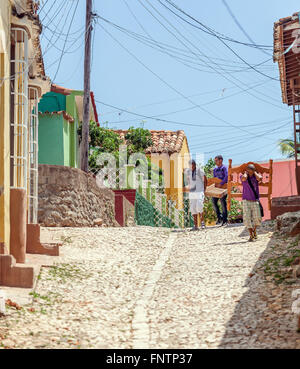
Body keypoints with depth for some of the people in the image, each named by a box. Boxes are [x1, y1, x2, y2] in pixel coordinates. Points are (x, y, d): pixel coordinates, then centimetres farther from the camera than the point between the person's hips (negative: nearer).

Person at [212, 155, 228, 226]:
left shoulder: (224, 168, -3)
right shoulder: (215, 169, 18)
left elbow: (226, 176, -18)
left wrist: (221, 184, -24)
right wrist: (214, 184, 0)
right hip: (217, 188, 6)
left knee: (223, 202, -7)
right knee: (214, 201, -5)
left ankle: (224, 220, -2)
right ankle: (219, 217, 7)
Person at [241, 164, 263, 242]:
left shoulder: (256, 176, 5)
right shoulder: (243, 176, 1)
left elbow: (260, 178, -19)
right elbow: (244, 178, -24)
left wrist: (255, 172, -3)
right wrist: (246, 172, -3)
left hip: (255, 201, 1)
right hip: (246, 200, -1)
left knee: (257, 219, -2)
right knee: (247, 218, -8)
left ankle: (254, 230, 27)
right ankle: (251, 235, 1)